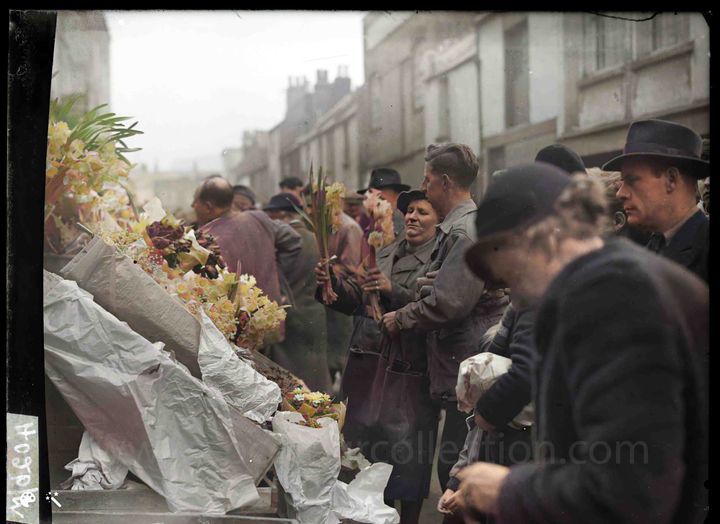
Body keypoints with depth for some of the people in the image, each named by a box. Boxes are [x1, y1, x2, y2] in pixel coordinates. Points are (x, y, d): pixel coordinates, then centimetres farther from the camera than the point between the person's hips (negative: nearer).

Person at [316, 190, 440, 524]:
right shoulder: (387, 255, 17)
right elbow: (354, 299, 12)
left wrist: (392, 290, -25)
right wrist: (332, 283, -5)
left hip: (411, 372, -7)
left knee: (408, 452, 0)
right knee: (371, 443, 13)